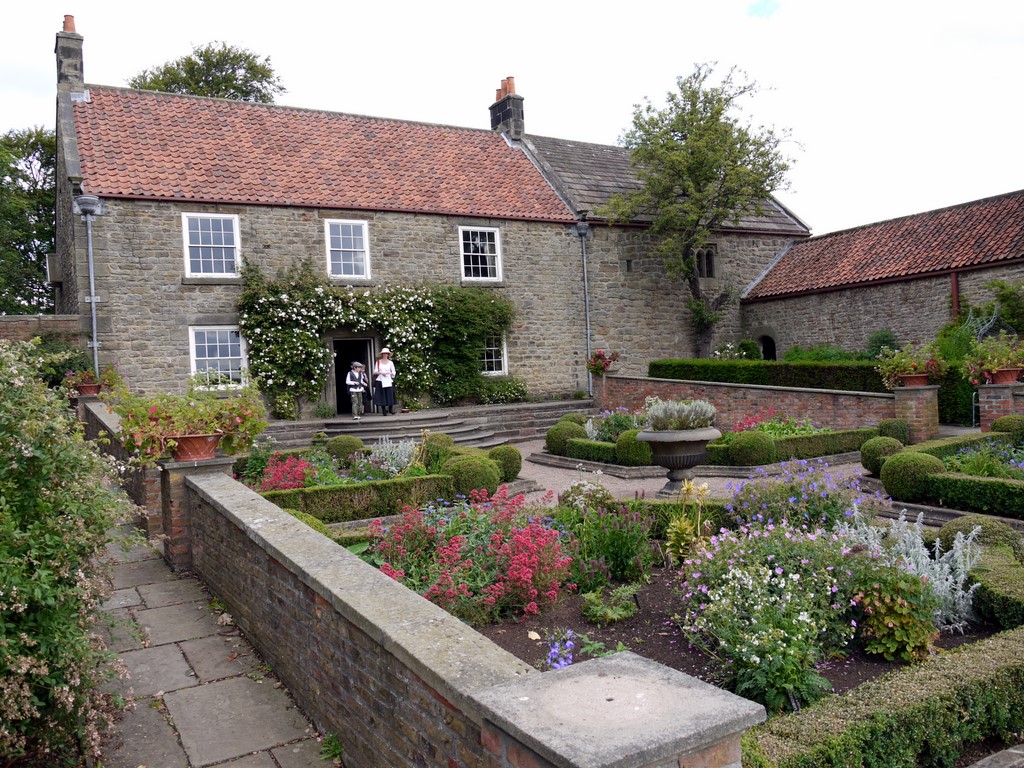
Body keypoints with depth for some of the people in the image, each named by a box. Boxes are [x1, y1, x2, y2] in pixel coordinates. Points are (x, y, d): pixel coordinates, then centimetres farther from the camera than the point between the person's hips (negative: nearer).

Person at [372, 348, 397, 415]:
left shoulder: (390, 363, 8)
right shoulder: (378, 362, 9)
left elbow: (393, 373, 8)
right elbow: (375, 372, 7)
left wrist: (388, 373, -9)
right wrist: (381, 373, -10)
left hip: (388, 381, 0)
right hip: (380, 381, 0)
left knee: (390, 395, -6)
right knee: (382, 396, -2)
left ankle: (391, 410, 2)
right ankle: (384, 411, 3)